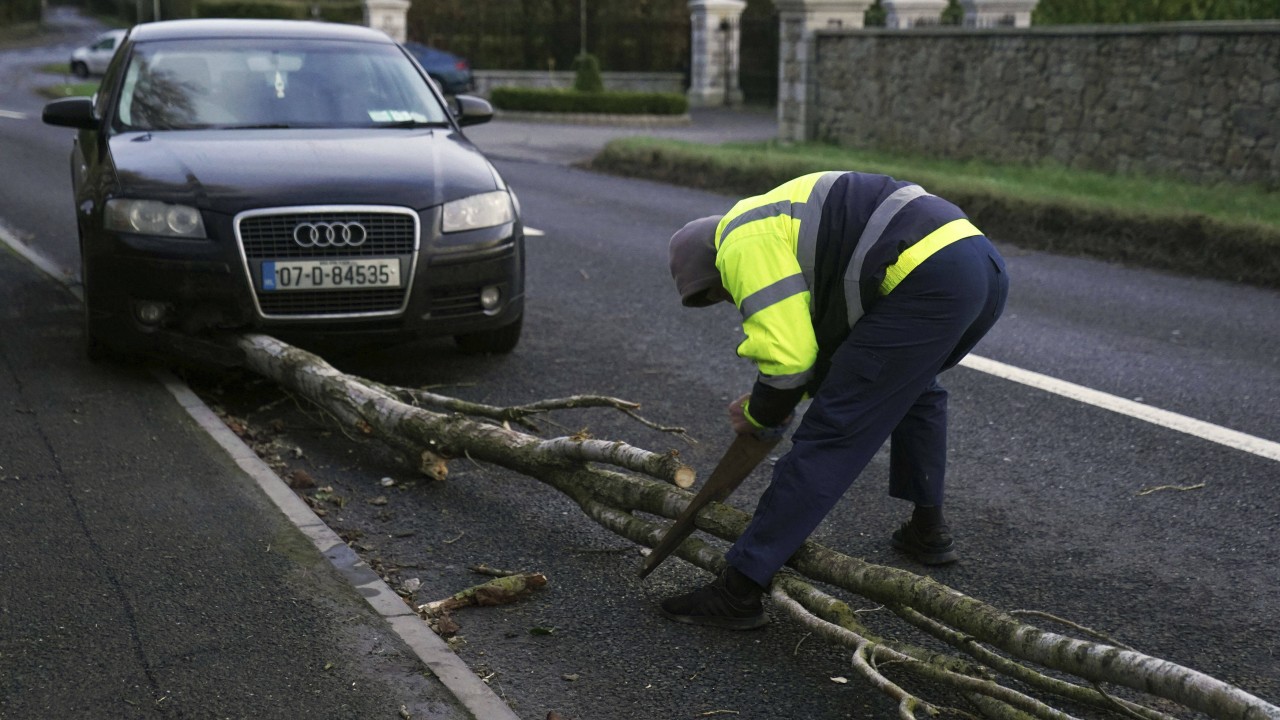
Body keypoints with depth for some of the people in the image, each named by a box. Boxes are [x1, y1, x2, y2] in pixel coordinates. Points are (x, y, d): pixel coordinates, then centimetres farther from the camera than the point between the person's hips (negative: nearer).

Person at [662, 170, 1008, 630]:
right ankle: (928, 531, 41)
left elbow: (788, 357, -8)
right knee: (912, 385, 37)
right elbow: (828, 334, 32)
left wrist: (758, 415, 11)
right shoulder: (783, 216, 32)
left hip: (929, 279, -10)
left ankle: (739, 591, -5)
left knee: (831, 433, -8)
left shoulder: (743, 245, 0)